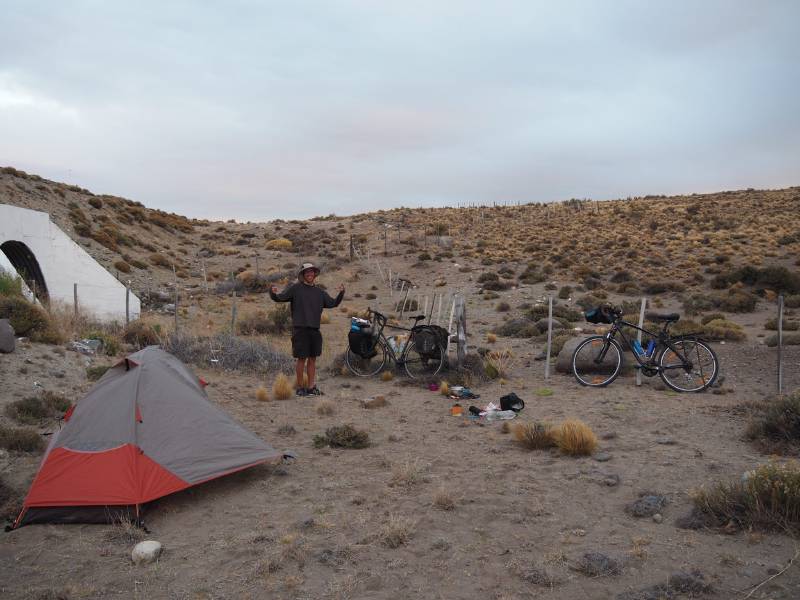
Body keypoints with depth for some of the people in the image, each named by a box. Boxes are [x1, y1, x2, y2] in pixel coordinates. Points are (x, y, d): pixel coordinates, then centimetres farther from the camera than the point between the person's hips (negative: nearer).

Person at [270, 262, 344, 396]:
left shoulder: (320, 292, 13)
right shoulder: (295, 288, 0)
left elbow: (333, 303, 14)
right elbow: (280, 298, -4)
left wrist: (341, 293, 0)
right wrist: (273, 293, -24)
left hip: (315, 330, 4)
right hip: (300, 329, -4)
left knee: (312, 359, 8)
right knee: (301, 358, -1)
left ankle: (311, 386, 17)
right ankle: (300, 387, 11)